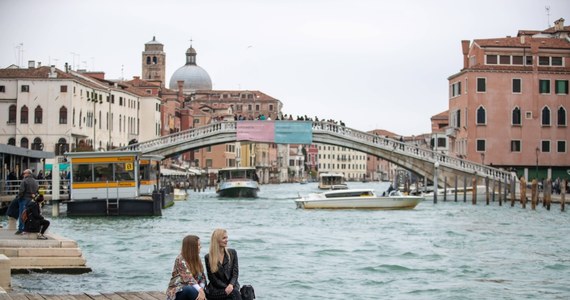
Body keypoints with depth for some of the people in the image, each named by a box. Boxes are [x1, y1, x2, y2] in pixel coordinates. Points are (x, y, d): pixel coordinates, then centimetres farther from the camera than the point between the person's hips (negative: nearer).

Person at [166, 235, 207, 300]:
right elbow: (188, 278, -27)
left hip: (192, 290, 6)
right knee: (190, 289, -37)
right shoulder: (180, 260, -15)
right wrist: (200, 290, -39)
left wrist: (201, 289, -20)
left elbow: (202, 277, 1)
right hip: (176, 293, -6)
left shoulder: (196, 258, 7)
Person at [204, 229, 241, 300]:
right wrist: (227, 288, -14)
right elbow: (212, 278, -1)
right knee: (234, 292, -31)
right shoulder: (208, 258, 2)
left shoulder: (232, 253, 9)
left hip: (231, 286, 2)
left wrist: (231, 285, -17)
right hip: (215, 290, -2)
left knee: (234, 291, -33)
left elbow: (235, 272, 4)